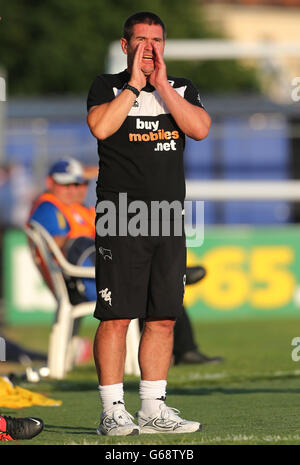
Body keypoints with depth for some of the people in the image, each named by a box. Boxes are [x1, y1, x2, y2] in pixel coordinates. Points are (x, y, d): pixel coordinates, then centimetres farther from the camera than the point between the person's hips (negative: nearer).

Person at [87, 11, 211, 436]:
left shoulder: (182, 89, 14)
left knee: (163, 319, 5)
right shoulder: (107, 87, 4)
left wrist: (161, 84, -7)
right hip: (121, 218, -4)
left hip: (169, 223, 4)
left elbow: (200, 129, -5)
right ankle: (112, 411, -3)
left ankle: (153, 409, 12)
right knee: (116, 317, -7)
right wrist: (134, 84, -11)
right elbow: (101, 127, -16)